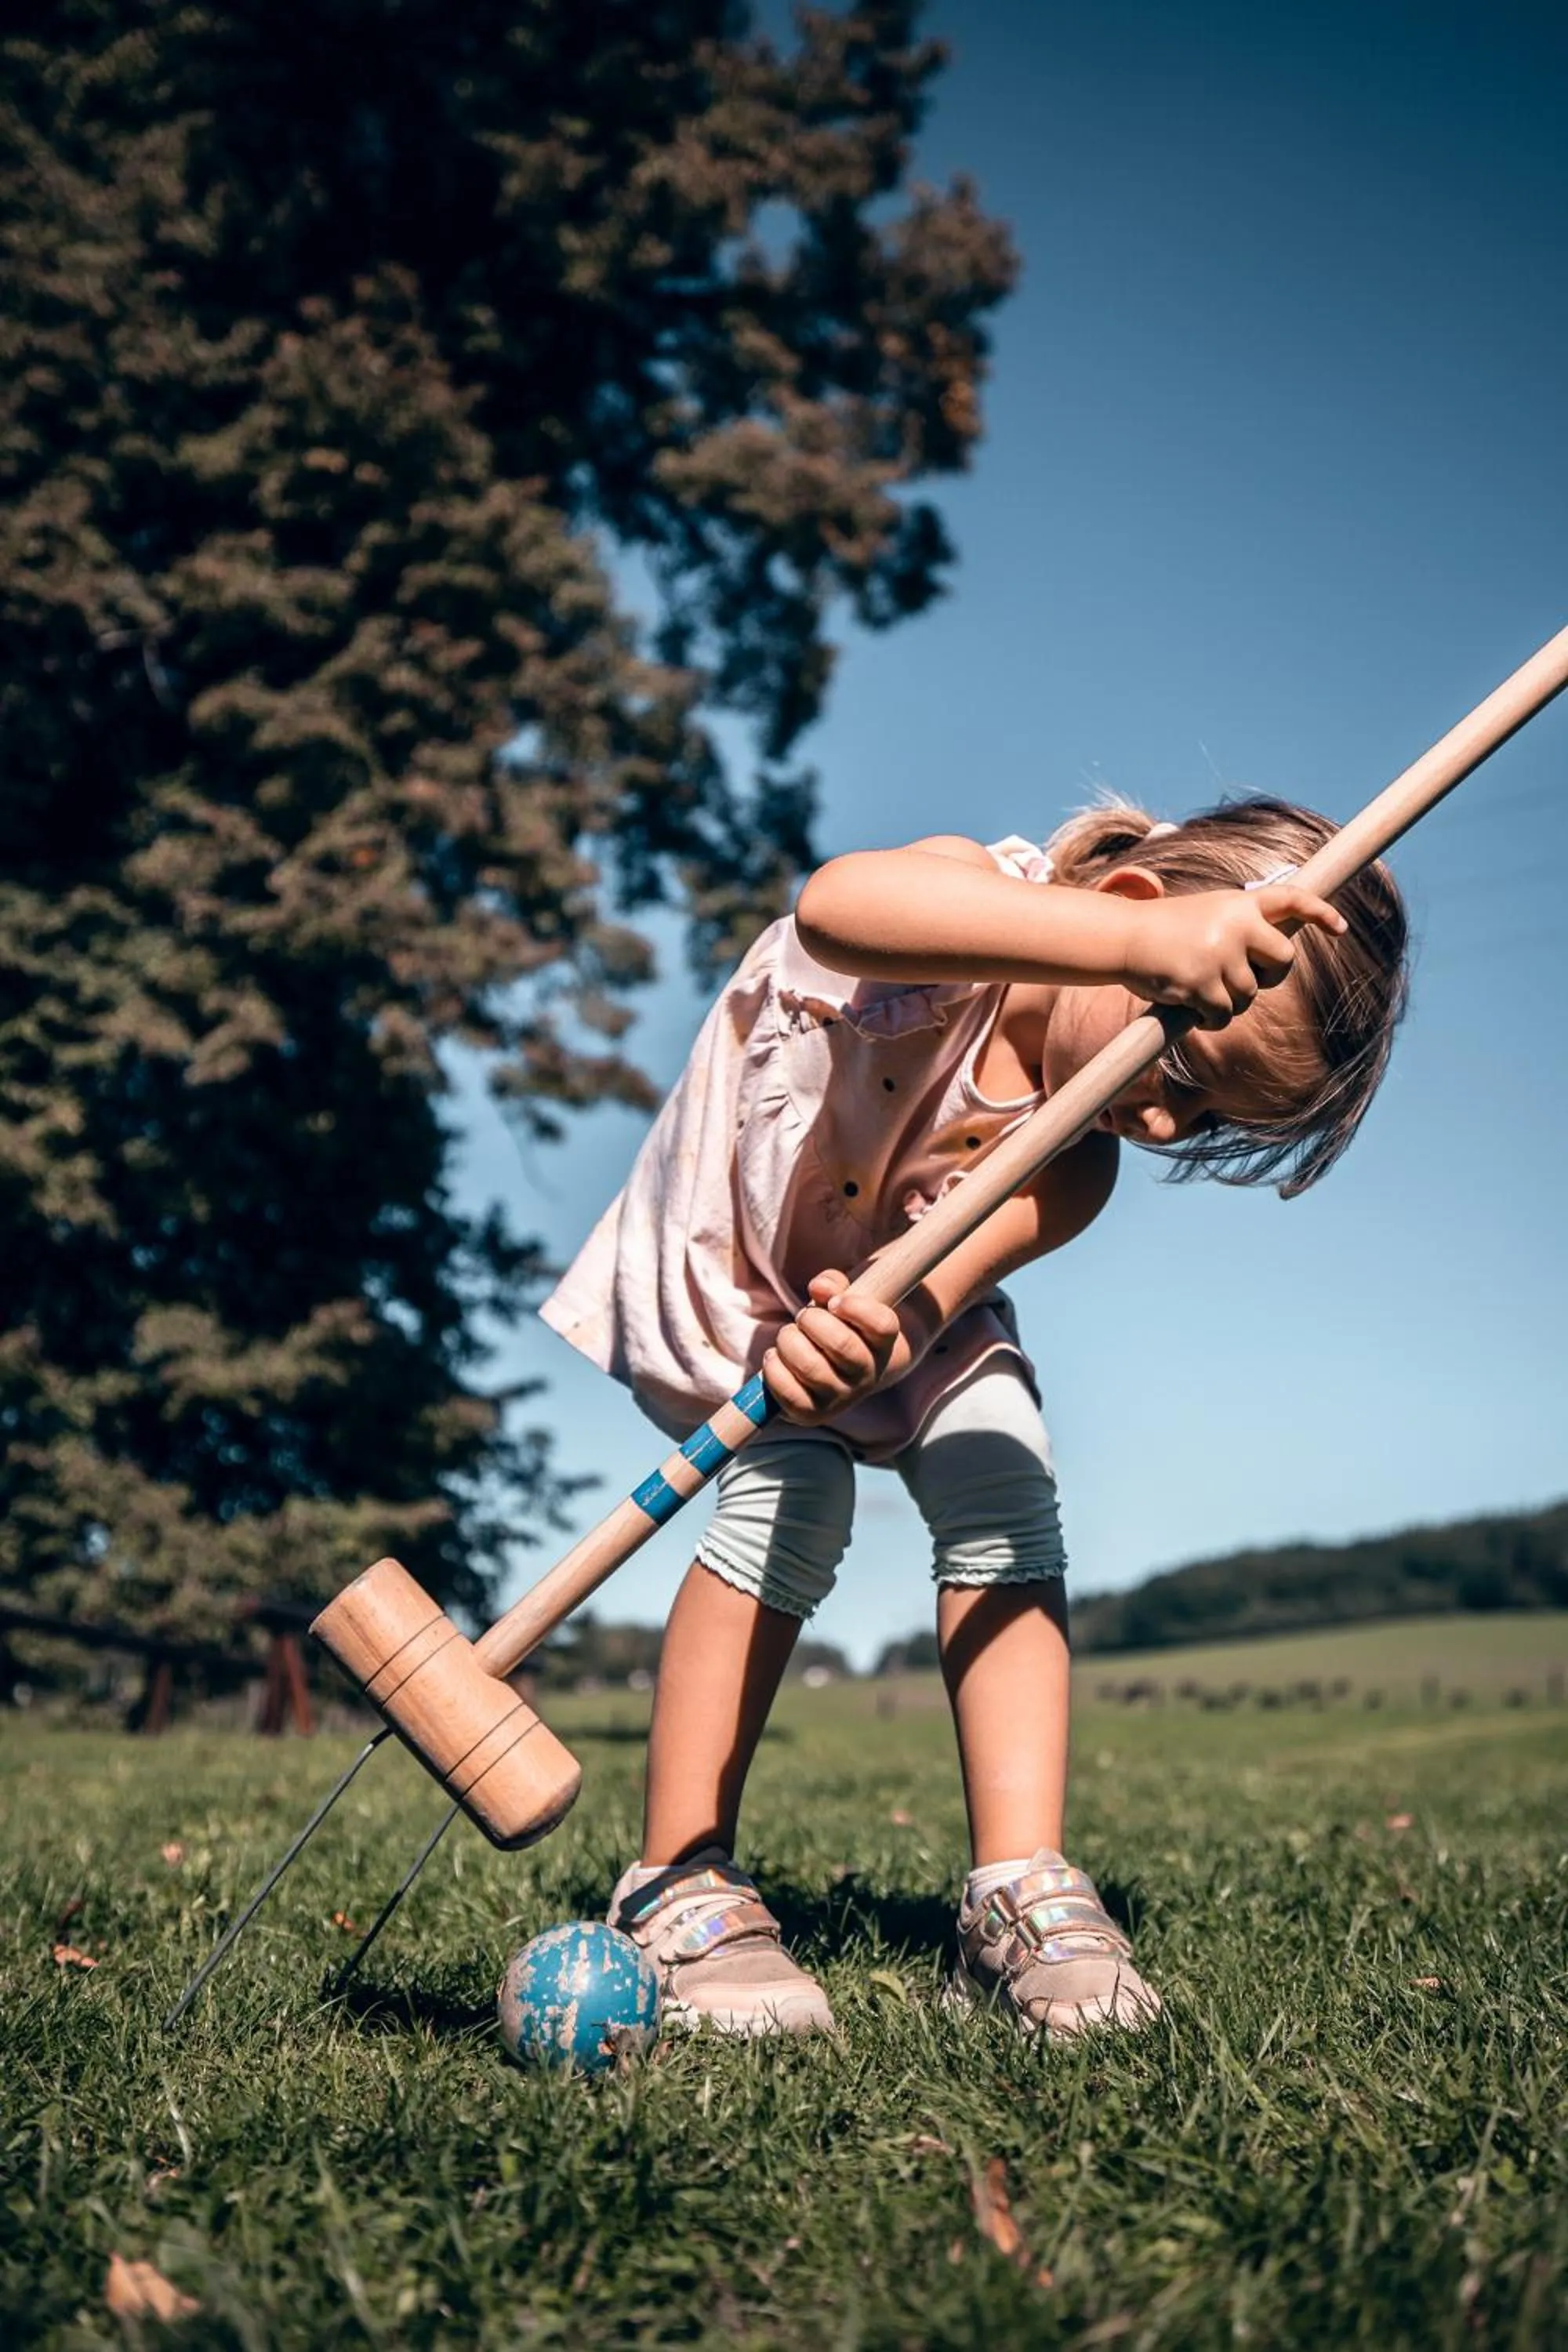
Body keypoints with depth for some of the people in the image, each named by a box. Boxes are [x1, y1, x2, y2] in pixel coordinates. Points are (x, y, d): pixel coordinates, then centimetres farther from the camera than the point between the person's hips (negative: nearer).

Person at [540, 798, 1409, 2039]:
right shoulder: (980, 894, -33)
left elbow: (930, 1284, -38)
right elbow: (836, 907, -60)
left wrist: (876, 1339, -63)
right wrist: (1140, 943, -71)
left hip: (887, 1297, 4)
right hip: (716, 1278, -4)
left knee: (1004, 1486, -18)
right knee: (795, 1493, -25)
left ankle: (1019, 1890, -13)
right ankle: (677, 1886, -14)